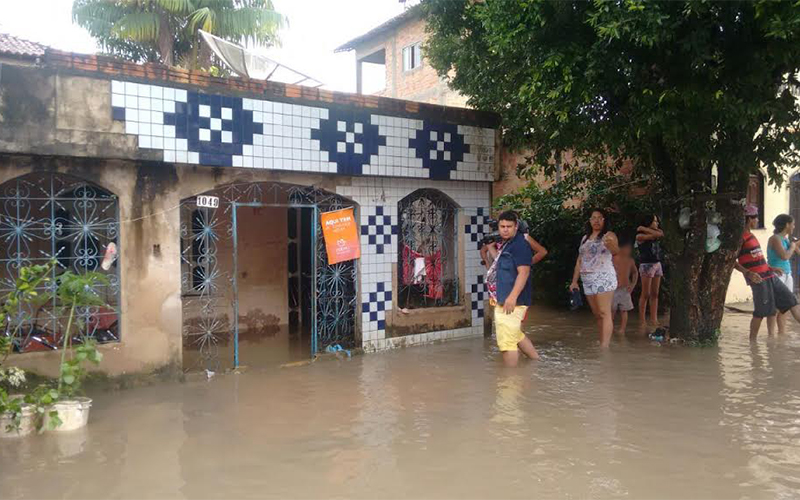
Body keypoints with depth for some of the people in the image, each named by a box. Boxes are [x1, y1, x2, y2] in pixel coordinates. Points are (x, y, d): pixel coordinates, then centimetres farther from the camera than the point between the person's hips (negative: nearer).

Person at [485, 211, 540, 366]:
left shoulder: (520, 245, -15)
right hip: (503, 301, 11)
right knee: (517, 335, 23)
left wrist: (512, 297, -29)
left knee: (507, 342, -7)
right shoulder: (505, 245, 16)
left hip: (511, 302, -11)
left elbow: (524, 272, -24)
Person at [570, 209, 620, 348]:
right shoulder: (585, 238, 19)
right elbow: (579, 260, 20)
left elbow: (616, 251, -23)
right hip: (588, 280, 7)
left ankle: (604, 348, -18)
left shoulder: (609, 235, -2)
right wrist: (574, 281, 15)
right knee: (597, 315, 9)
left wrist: (611, 245, -47)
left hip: (604, 278, -7)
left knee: (604, 314, -13)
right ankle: (604, 344, 15)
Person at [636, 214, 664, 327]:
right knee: (645, 294, -6)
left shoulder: (653, 234, 15)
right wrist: (643, 229, 0)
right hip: (647, 265, -7)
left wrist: (644, 229, -2)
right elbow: (656, 235, -15)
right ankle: (642, 320, -1)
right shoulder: (640, 236, -6)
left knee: (655, 294, 5)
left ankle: (654, 319, 7)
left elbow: (660, 234, -5)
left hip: (657, 264, 7)